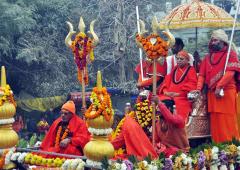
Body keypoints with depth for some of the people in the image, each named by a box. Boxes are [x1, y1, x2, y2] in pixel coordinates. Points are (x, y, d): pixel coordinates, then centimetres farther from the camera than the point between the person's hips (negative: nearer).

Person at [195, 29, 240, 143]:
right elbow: (202, 75, 11)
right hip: (212, 93, 5)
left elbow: (230, 72, -11)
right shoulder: (207, 57, 18)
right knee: (215, 121, 5)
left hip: (226, 92, -5)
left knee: (227, 121, -5)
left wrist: (219, 87, -20)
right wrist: (198, 89, -5)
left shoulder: (230, 53, 2)